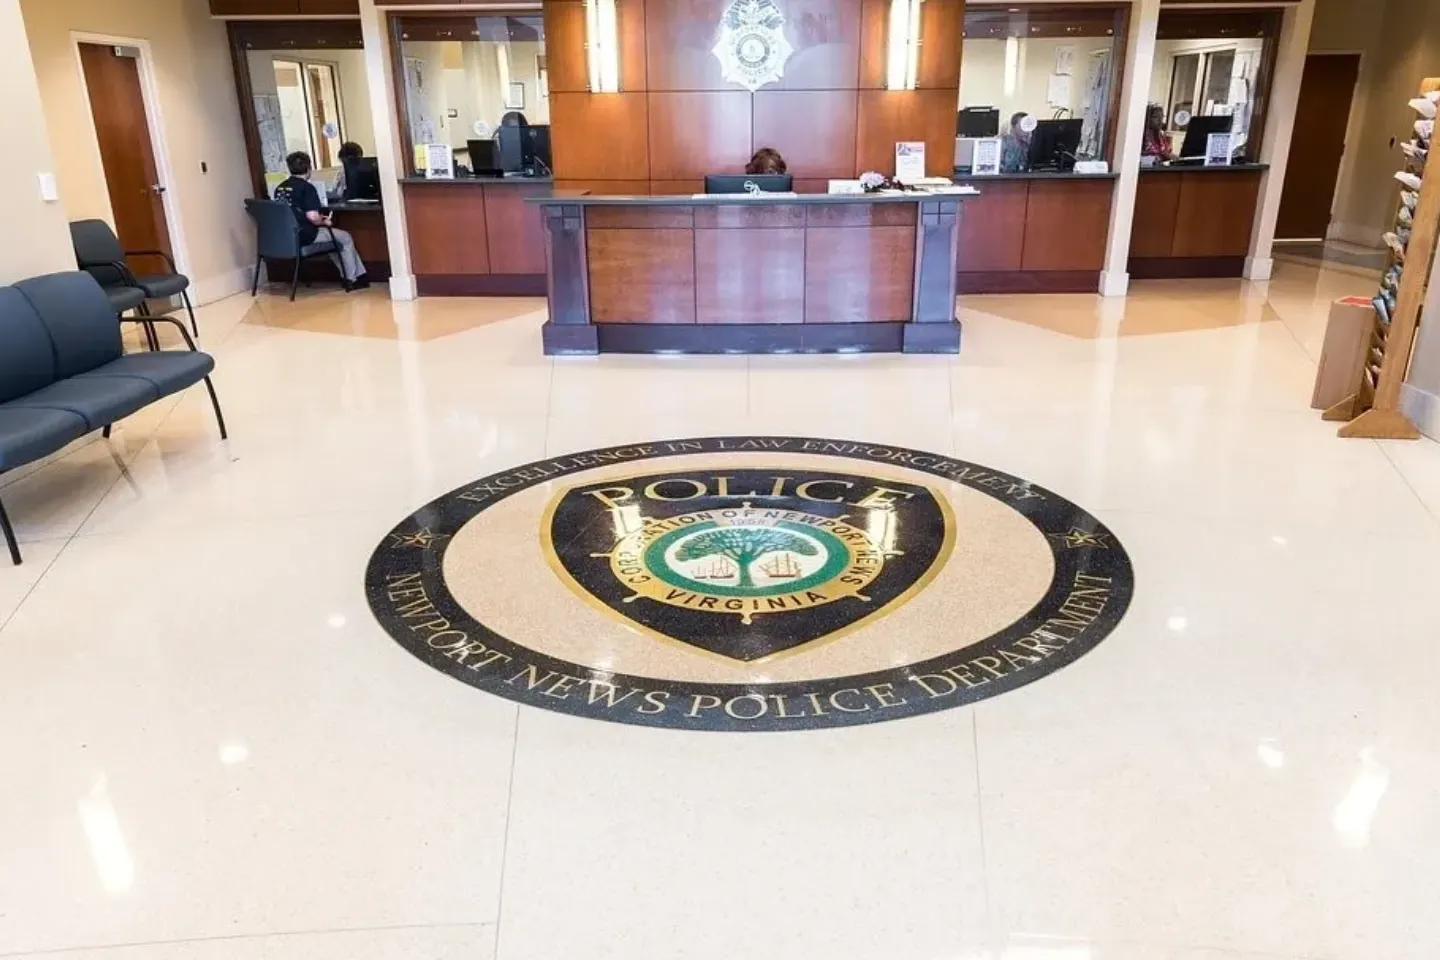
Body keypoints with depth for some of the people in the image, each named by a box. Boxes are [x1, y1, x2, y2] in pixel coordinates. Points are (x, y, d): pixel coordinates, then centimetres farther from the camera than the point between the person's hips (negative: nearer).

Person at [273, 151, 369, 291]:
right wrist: (324, 222, -2)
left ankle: (360, 274, 29)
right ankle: (352, 279, 21)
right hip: (304, 237, -8)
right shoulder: (307, 187, -14)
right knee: (346, 238, 15)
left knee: (337, 236, 29)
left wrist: (319, 220, 25)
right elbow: (312, 216, -25)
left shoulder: (279, 188, 10)